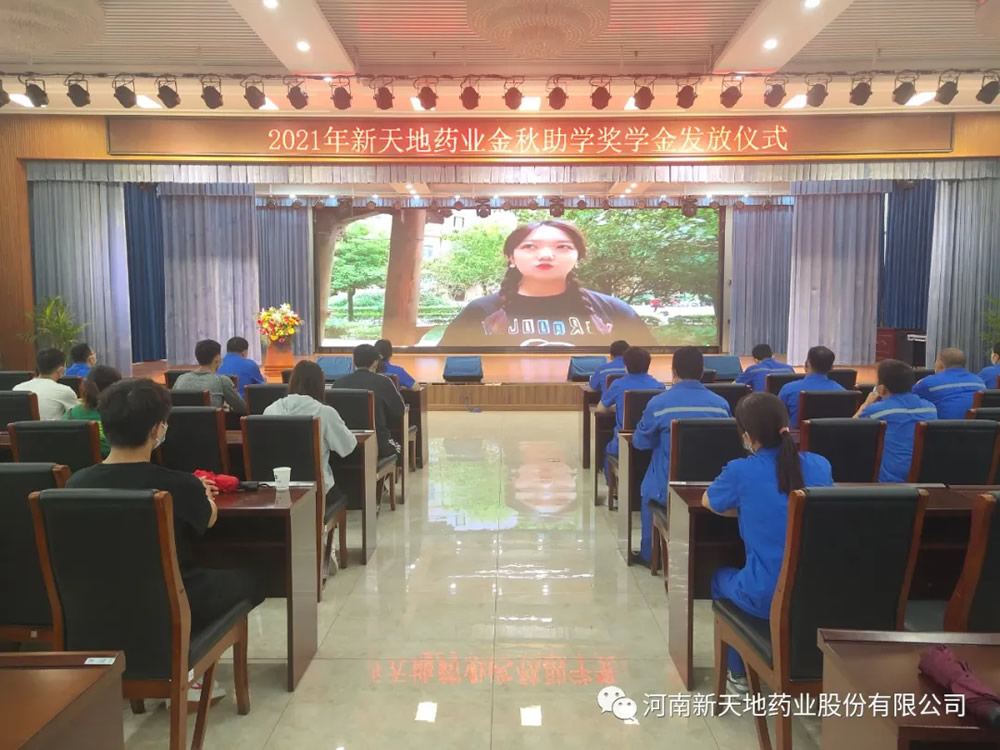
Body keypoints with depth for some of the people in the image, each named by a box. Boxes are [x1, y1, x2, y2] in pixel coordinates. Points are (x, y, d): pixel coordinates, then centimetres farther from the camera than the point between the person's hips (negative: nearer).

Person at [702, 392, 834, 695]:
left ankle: (739, 675, 36)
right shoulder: (820, 465, -1)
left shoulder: (741, 471, -12)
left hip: (767, 597, -4)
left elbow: (707, 502, 8)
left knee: (721, 577, 29)